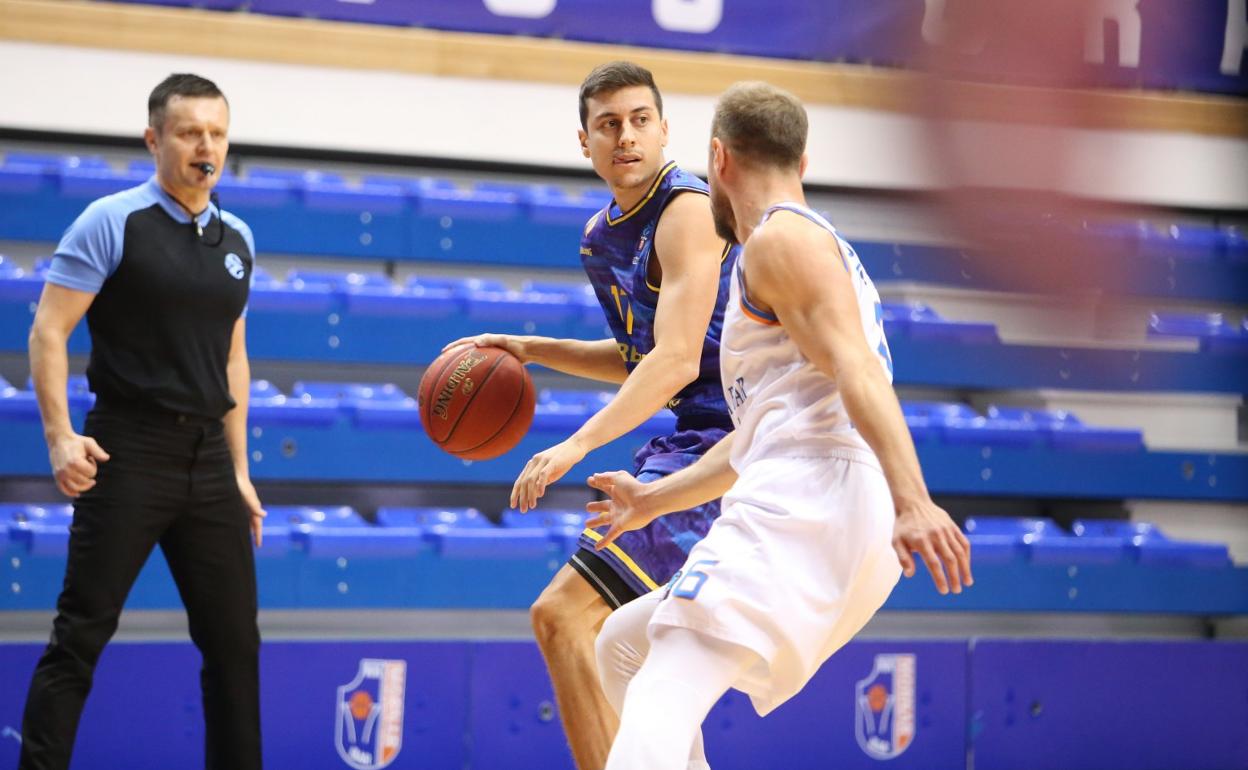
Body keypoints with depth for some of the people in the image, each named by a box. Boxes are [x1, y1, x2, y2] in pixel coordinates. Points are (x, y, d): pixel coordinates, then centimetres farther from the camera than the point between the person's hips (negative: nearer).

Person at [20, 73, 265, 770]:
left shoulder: (237, 239, 14)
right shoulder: (112, 222, -4)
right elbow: (49, 331, -8)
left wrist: (239, 470, 16)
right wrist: (61, 436, -19)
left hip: (208, 460, 6)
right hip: (129, 452, -6)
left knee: (235, 640, 7)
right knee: (82, 635, -6)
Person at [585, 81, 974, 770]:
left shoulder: (781, 238, -1)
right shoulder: (818, 250, 31)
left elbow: (858, 371, -17)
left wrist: (912, 501, -30)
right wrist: (653, 500, 49)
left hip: (814, 504, -10)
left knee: (663, 693, -26)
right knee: (623, 646, 20)